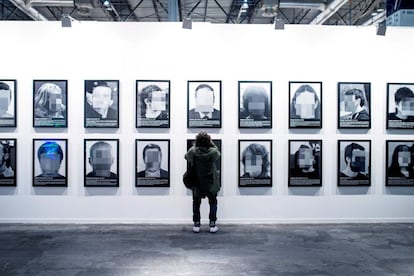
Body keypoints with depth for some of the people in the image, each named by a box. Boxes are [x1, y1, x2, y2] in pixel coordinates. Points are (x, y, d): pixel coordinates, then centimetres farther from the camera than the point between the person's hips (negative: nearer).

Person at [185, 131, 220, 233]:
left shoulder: (192, 152, -18)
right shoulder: (213, 152, -19)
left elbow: (186, 156, 4)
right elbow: (218, 153, 5)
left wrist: (194, 145, 8)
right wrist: (211, 143, 6)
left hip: (197, 183, 1)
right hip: (211, 183, 0)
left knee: (196, 203, 17)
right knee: (213, 202, 17)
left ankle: (196, 225, 20)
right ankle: (212, 225, 15)